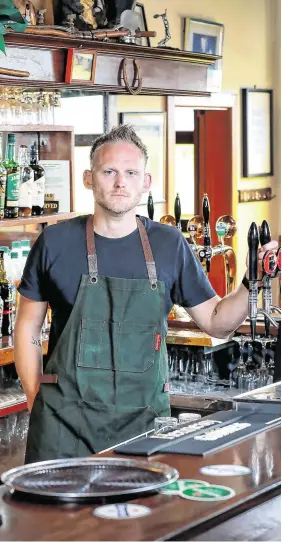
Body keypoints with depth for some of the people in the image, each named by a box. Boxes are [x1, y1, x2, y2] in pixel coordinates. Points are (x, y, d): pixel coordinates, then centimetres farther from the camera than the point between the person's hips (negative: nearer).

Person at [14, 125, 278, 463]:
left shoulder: (169, 245, 4)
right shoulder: (55, 242, -1)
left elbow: (216, 322, 8)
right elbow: (27, 328, 7)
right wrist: (35, 402, 0)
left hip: (145, 420, 2)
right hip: (66, 420, -1)